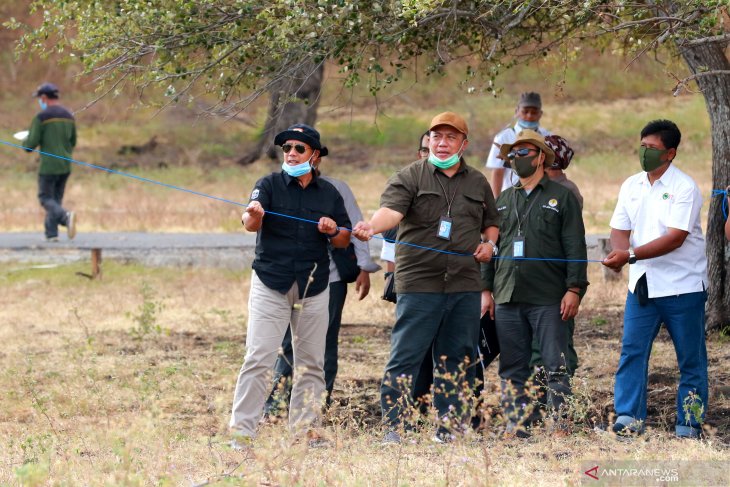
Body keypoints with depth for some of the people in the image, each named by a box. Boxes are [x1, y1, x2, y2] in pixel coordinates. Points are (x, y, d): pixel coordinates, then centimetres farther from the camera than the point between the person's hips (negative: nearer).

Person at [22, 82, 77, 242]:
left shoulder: (41, 117, -11)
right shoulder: (68, 116, 9)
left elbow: (31, 143, -11)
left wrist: (25, 143, 11)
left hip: (48, 165, -6)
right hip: (66, 165, 6)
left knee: (46, 199, 0)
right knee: (56, 198, 14)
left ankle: (66, 217, -26)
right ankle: (51, 233, 12)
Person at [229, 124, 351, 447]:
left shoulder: (329, 193, 9)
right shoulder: (269, 185, 0)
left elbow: (344, 241, 13)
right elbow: (251, 224, -18)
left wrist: (333, 232, -10)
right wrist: (253, 215, -41)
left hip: (314, 288, 3)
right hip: (270, 285, -3)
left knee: (311, 362, 6)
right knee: (258, 359, -10)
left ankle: (304, 429, 14)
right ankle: (241, 431, -11)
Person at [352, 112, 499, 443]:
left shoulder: (478, 183, 17)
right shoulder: (409, 177, 2)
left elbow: (490, 223, 30)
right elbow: (392, 210, -15)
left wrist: (489, 243, 8)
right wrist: (371, 226, -36)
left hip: (465, 287, 4)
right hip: (419, 284, -4)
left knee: (457, 361, 7)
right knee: (405, 357, -7)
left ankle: (449, 429, 15)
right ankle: (392, 428, -4)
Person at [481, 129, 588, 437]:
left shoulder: (561, 197, 5)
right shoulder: (503, 201, 18)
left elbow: (575, 247, 0)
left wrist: (574, 289, -9)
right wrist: (486, 289, 12)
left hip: (549, 300, -5)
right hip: (507, 298, 5)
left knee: (556, 367, -6)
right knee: (512, 369, 5)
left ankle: (560, 425, -6)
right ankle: (516, 426, 8)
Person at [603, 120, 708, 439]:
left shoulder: (684, 188, -11)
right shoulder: (631, 186, 8)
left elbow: (675, 238, -19)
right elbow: (620, 229, 8)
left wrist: (631, 255, -26)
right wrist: (618, 252, -16)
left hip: (682, 286, -5)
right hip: (642, 285, 5)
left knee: (690, 358, 3)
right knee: (632, 350, -4)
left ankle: (689, 425, 9)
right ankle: (628, 418, -4)